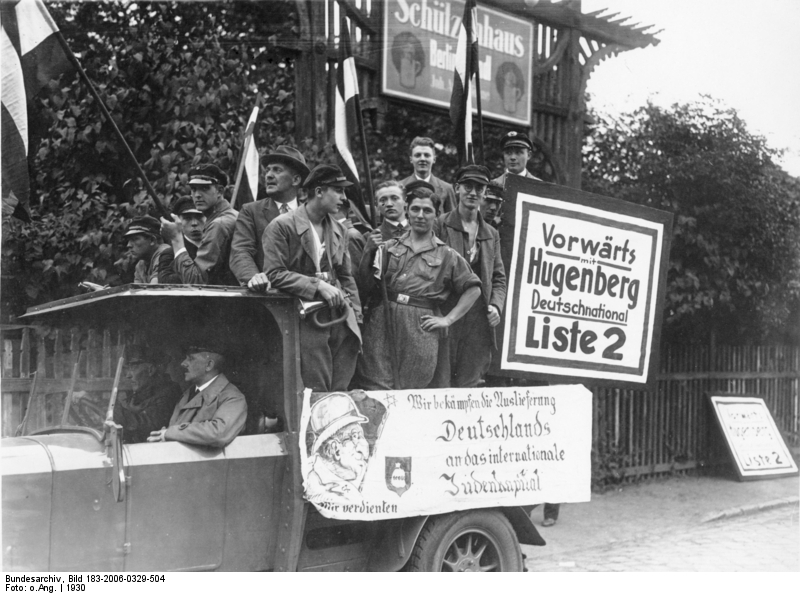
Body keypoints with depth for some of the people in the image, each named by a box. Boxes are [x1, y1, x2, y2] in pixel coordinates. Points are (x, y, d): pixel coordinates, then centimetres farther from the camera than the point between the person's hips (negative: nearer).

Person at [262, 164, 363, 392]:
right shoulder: (282, 226, -5)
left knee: (341, 393, 6)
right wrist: (318, 285, -19)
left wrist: (355, 315, 11)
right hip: (308, 321, -6)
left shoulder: (338, 230, 15)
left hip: (342, 321, 6)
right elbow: (274, 273, -12)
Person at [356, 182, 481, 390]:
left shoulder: (447, 256, 8)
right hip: (382, 325, 1)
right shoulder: (390, 247, 12)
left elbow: (473, 289, 9)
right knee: (377, 390, -3)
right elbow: (369, 287, 7)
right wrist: (371, 251, -6)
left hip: (421, 329, -1)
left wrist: (448, 319, 1)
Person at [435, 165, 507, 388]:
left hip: (479, 320, 4)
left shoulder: (491, 234, 16)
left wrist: (496, 305, 1)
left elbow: (499, 278, 18)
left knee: (467, 385, 5)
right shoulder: (440, 225, 0)